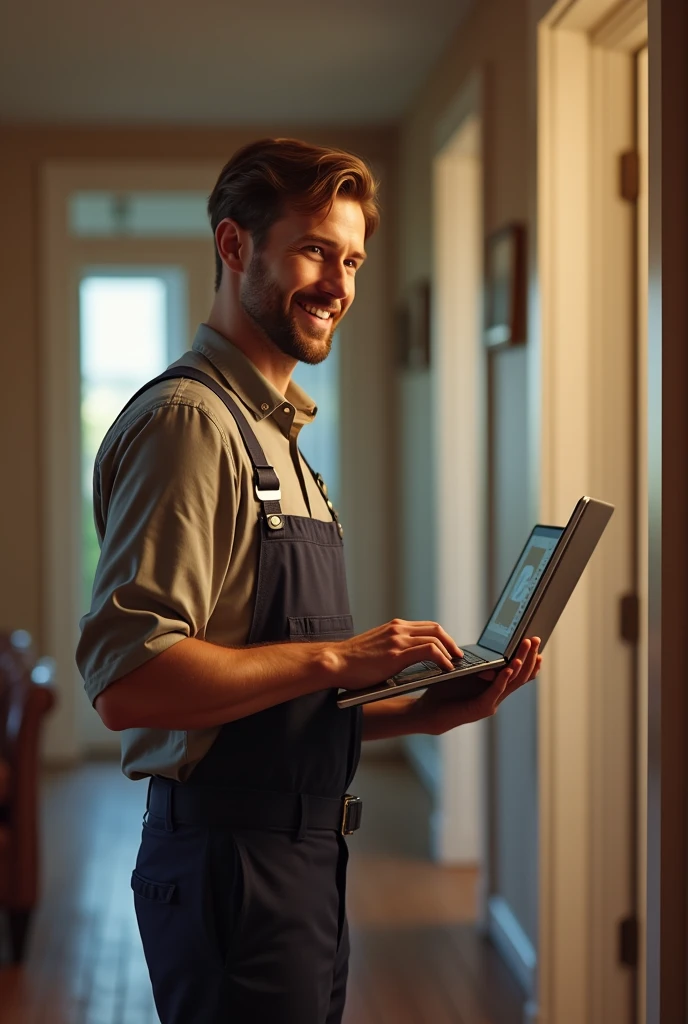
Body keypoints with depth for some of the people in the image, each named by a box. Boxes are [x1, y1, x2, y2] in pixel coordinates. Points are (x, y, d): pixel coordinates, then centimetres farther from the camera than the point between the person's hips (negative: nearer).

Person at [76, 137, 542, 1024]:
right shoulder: (188, 419, -15)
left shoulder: (272, 433, 17)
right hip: (231, 872, -10)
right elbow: (125, 681, -26)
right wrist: (336, 656, -22)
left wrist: (427, 712, 8)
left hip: (301, 865, 10)